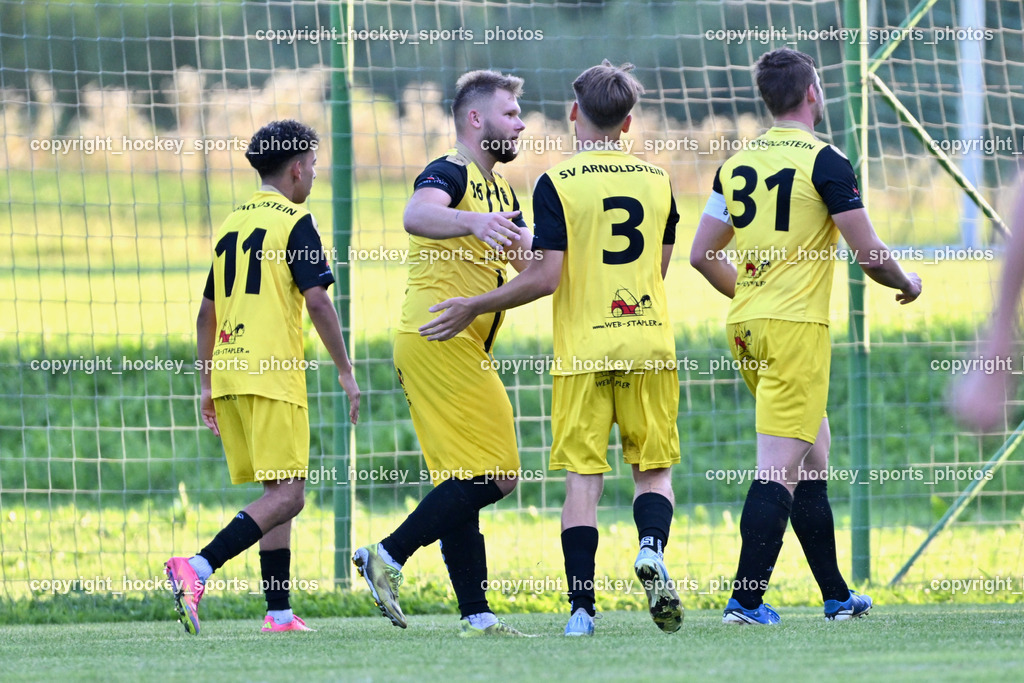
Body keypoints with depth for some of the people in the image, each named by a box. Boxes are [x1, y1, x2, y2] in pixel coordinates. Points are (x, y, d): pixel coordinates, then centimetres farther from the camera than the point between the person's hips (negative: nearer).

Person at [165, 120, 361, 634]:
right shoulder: (294, 222, -4)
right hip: (272, 374, -8)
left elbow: (207, 312, 20)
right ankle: (198, 568, -26)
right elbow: (317, 301, -12)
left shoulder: (231, 225, 18)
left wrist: (207, 386, 24)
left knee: (277, 493, 13)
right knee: (286, 495, -10)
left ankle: (279, 614, 10)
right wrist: (346, 373, -6)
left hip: (229, 375, 8)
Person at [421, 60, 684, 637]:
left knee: (583, 479, 0)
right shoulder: (656, 179, 7)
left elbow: (546, 276, -12)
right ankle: (652, 551, -18)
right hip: (650, 344, 3)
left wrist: (473, 309, -3)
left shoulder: (557, 184, -7)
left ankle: (582, 608, -5)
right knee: (654, 468, 11)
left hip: (582, 351, -3)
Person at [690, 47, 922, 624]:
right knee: (782, 464, -9)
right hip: (797, 325, -7)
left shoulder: (737, 164, 10)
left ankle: (836, 596, 21)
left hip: (747, 323, 8)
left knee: (815, 448, 18)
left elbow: (702, 255, 15)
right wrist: (907, 282, 11)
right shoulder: (824, 162, -9)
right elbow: (870, 253, -10)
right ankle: (746, 599, -15)